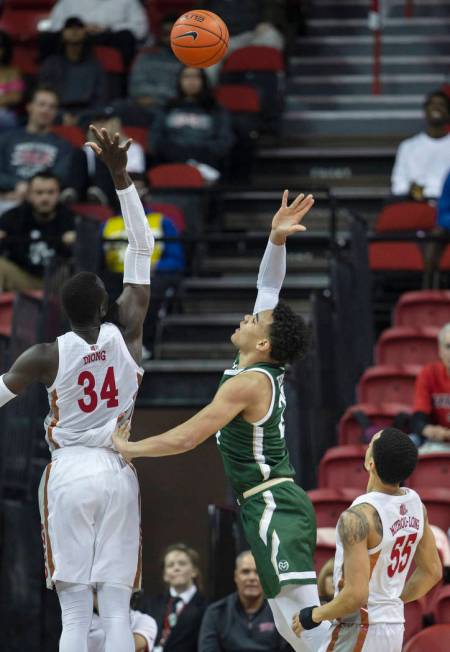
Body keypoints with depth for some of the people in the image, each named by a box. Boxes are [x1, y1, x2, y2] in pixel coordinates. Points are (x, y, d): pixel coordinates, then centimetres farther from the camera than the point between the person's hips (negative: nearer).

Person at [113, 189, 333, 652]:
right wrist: (276, 240, 11)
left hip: (272, 506, -10)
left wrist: (128, 448, -3)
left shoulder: (247, 384, -15)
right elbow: (268, 289, 20)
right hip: (276, 505, 10)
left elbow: (185, 438, -15)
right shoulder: (268, 368, 9)